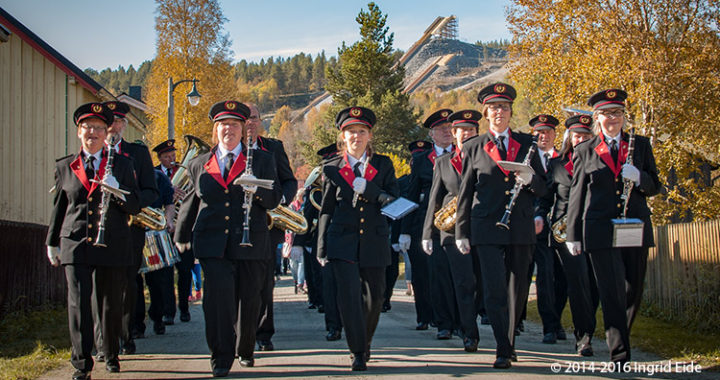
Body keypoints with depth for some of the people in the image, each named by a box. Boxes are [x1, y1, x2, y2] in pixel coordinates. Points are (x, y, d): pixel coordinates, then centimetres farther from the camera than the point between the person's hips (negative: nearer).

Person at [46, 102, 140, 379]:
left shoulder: (122, 165, 8)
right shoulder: (64, 167, 11)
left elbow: (135, 206, 4)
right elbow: (58, 207, 18)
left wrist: (116, 190, -15)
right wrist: (52, 243, 16)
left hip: (112, 245, 0)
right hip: (75, 244, 0)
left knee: (111, 304, 7)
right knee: (78, 303, -10)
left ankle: (111, 355, 28)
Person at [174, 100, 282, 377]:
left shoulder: (261, 160, 8)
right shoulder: (199, 164, 14)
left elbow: (275, 200, 2)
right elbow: (191, 201, 24)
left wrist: (256, 190, -18)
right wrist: (182, 235, 29)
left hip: (250, 243, 0)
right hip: (212, 243, 0)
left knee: (249, 299, 6)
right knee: (218, 295, -13)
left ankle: (245, 351, 28)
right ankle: (221, 357, -5)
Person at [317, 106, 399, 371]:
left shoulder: (383, 165, 8)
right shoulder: (332, 168, 7)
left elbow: (394, 200, -1)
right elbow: (326, 209, 9)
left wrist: (367, 188, -17)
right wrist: (322, 248, 5)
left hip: (374, 240, 2)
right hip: (343, 240, -1)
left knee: (374, 296, 8)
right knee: (349, 294, -12)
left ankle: (366, 341, 32)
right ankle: (358, 352, -6)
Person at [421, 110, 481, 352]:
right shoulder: (442, 162, 15)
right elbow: (435, 200, 14)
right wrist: (428, 233, 9)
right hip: (453, 230, 1)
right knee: (463, 284, -4)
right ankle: (469, 334, 0)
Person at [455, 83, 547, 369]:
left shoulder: (526, 144, 12)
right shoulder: (473, 148, 7)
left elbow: (543, 188, 12)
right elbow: (465, 192, 8)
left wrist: (531, 180, -11)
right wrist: (461, 232, 4)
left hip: (521, 228, 2)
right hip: (486, 228, -2)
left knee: (517, 291, 8)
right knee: (494, 290, -9)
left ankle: (509, 343, 25)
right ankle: (503, 350, -4)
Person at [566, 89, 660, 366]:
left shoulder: (641, 145, 12)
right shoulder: (584, 151, 8)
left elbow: (654, 187, 10)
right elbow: (576, 195, 8)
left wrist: (638, 178, -13)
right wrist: (572, 235, 4)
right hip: (600, 229, -2)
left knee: (634, 291, 8)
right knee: (612, 292, -8)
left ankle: (620, 336, 29)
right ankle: (619, 355, -7)